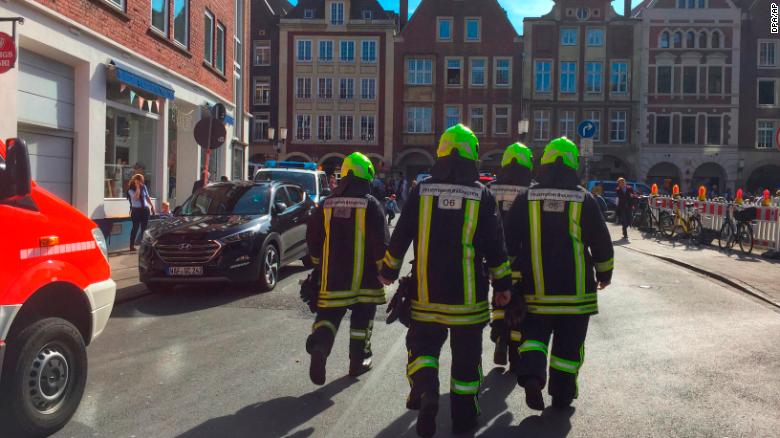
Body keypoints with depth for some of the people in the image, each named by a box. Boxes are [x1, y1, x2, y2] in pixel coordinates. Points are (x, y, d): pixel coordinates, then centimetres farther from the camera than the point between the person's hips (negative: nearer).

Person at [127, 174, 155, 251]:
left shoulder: (144, 187, 9)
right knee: (135, 227, -4)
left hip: (145, 209, 4)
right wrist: (137, 187, -16)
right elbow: (136, 197, -22)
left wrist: (152, 205, 10)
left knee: (144, 227, 4)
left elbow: (147, 197, 17)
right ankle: (132, 245, 2)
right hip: (136, 210, -4)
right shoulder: (131, 190, -5)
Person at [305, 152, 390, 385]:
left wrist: (319, 262, 26)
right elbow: (381, 241, -11)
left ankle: (319, 344, -17)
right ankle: (358, 361, 20)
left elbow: (312, 237, 12)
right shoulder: (370, 204, -7)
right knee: (362, 315, 12)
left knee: (329, 313, 9)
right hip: (363, 275, -3)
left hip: (333, 274, 3)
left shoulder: (327, 204, 6)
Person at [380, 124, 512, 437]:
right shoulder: (481, 194, -4)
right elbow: (495, 245, -2)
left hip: (427, 292, 1)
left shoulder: (422, 190, -2)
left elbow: (400, 236, 2)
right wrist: (503, 283, 8)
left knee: (423, 342, 15)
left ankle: (424, 388, -11)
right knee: (466, 353, 12)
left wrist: (389, 270, 15)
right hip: (468, 294, 0)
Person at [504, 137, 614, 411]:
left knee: (534, 333, 13)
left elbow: (509, 242, 0)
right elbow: (601, 242, 3)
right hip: (575, 287, 0)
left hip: (535, 287, 1)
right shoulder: (584, 199, -3)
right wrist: (604, 274, 18)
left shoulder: (526, 199, -2)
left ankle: (531, 375, -10)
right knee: (569, 342, 12)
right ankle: (562, 394, 20)